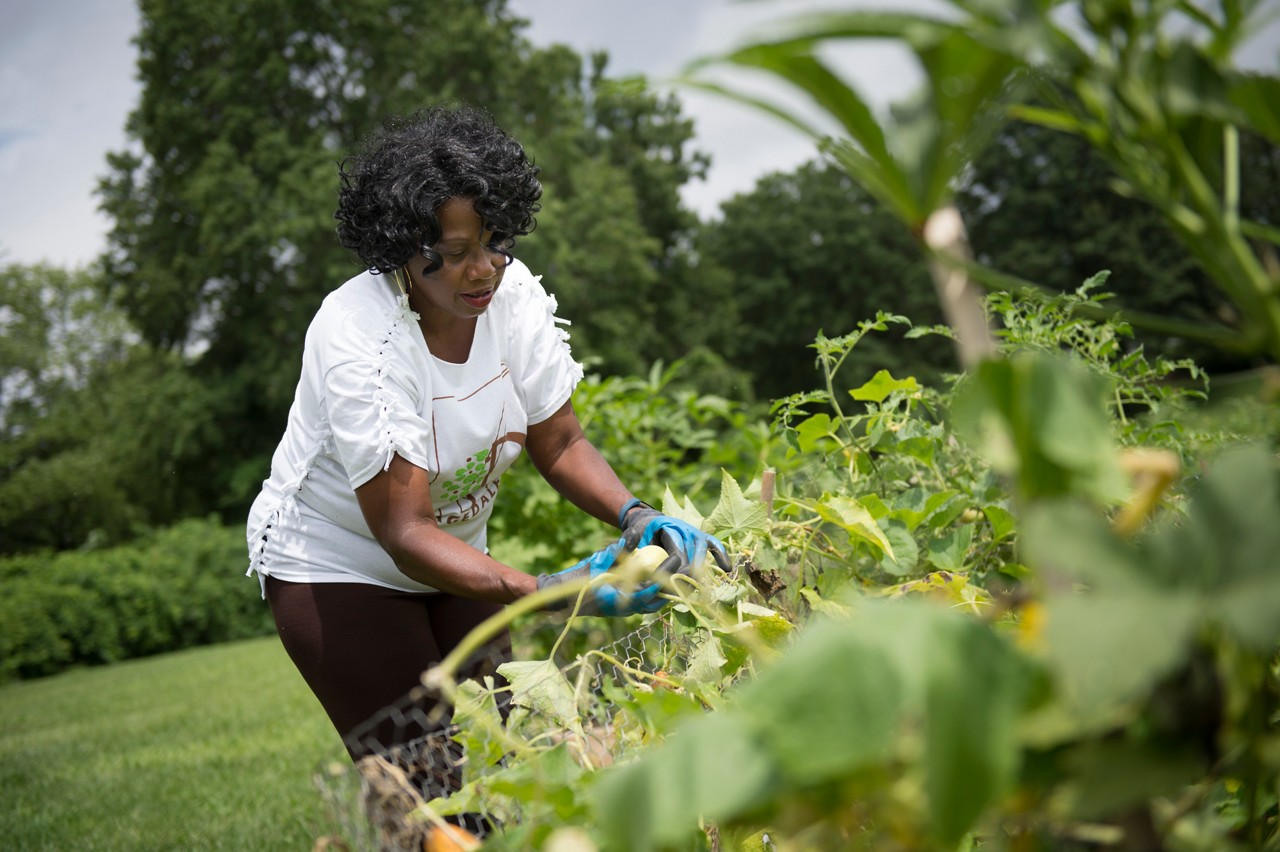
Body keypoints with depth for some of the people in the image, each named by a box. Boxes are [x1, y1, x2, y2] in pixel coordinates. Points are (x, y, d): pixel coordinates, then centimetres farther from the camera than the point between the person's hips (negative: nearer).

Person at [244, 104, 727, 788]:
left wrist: (637, 517, -24)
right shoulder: (356, 341, -30)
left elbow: (559, 442, -5)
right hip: (338, 565, -5)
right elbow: (404, 531, -31)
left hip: (456, 555, 5)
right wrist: (545, 592, -42)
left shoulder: (511, 292, -14)